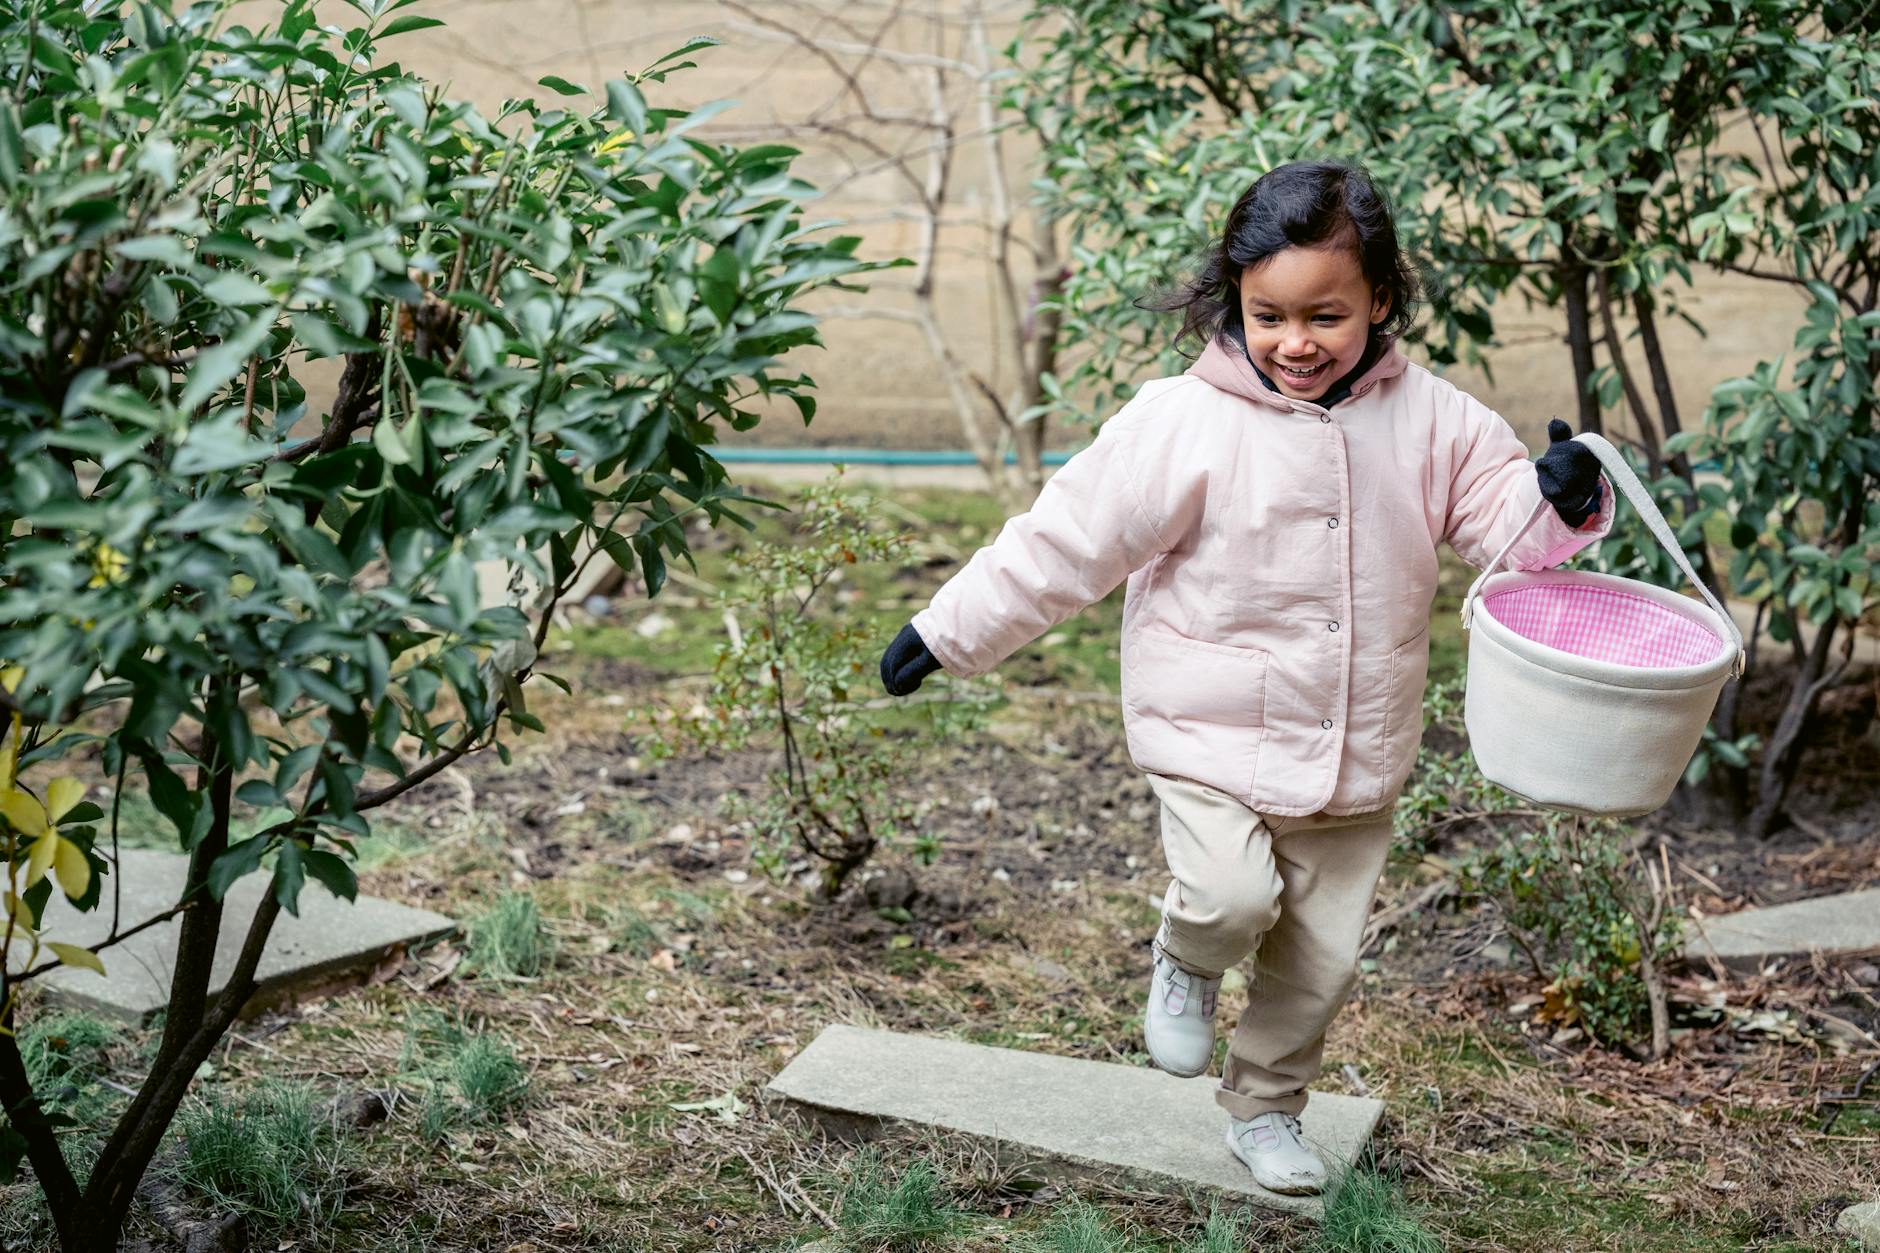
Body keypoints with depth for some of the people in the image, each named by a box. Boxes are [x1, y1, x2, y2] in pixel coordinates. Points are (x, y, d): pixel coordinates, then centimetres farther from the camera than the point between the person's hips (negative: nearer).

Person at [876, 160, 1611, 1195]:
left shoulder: (1426, 418, -3)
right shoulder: (1182, 424, -14)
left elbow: (1499, 511, 3)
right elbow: (1065, 542, -9)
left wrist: (1559, 497, -21)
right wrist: (947, 634, -7)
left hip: (1354, 752, 3)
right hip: (1213, 731, -3)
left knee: (1321, 957, 10)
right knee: (1231, 895, -24)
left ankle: (1265, 1109, 37)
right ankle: (1184, 962, 14)